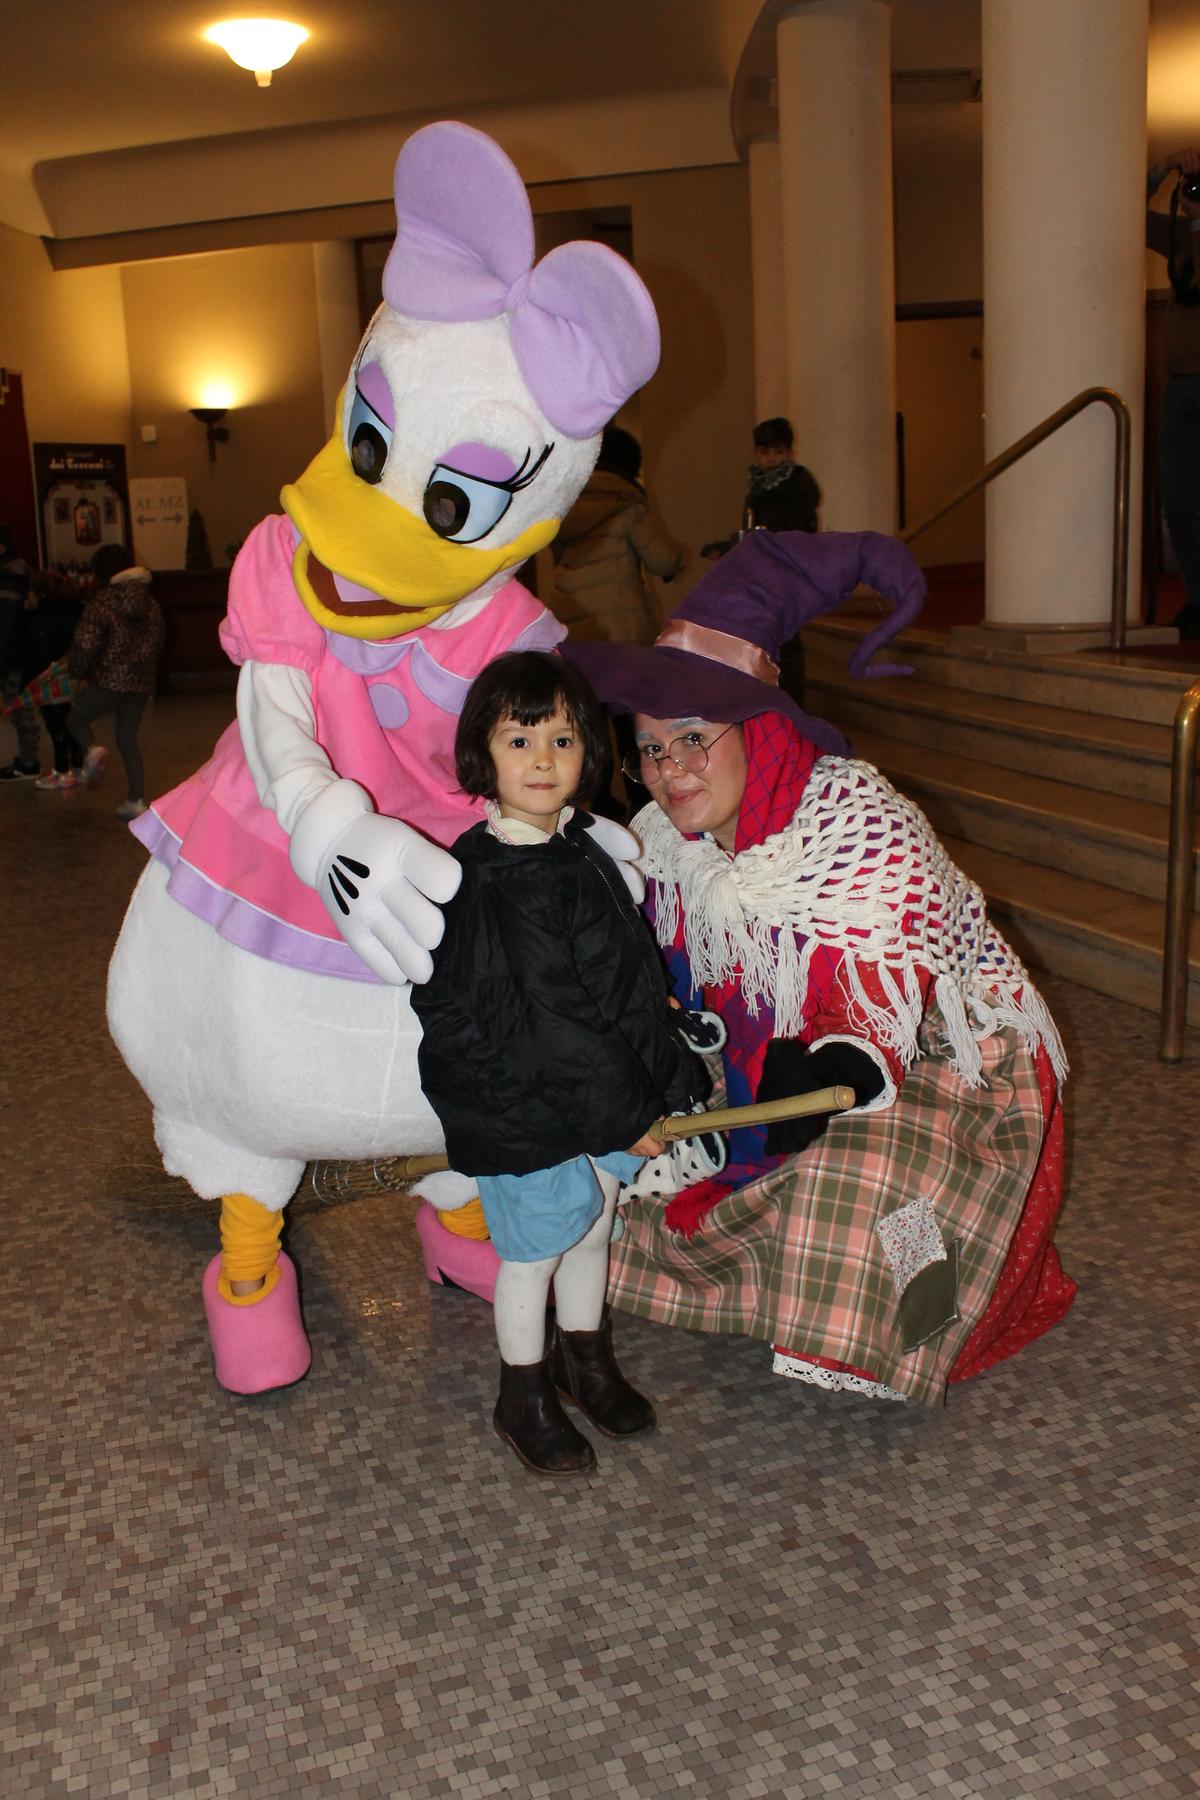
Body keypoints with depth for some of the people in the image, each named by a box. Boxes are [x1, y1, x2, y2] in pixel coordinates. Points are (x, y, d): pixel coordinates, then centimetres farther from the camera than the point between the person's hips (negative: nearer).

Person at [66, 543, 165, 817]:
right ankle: (136, 801, 10)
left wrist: (76, 672, 3)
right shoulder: (150, 602, 7)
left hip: (110, 679, -5)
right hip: (141, 681, 5)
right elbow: (158, 640, 15)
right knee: (127, 739, 14)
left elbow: (86, 643, -14)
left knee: (76, 717, 16)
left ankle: (92, 750, -15)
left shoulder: (102, 601, -11)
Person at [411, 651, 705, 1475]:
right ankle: (524, 1397, 32)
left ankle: (585, 1359, 46)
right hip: (528, 1112, -8)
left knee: (593, 1230, 23)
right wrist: (624, 1110, -20)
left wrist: (666, 1073, 14)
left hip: (607, 1100, 8)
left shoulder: (584, 851, 3)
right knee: (532, 1254, 10)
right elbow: (544, 1022, -26)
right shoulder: (493, 886, -25)